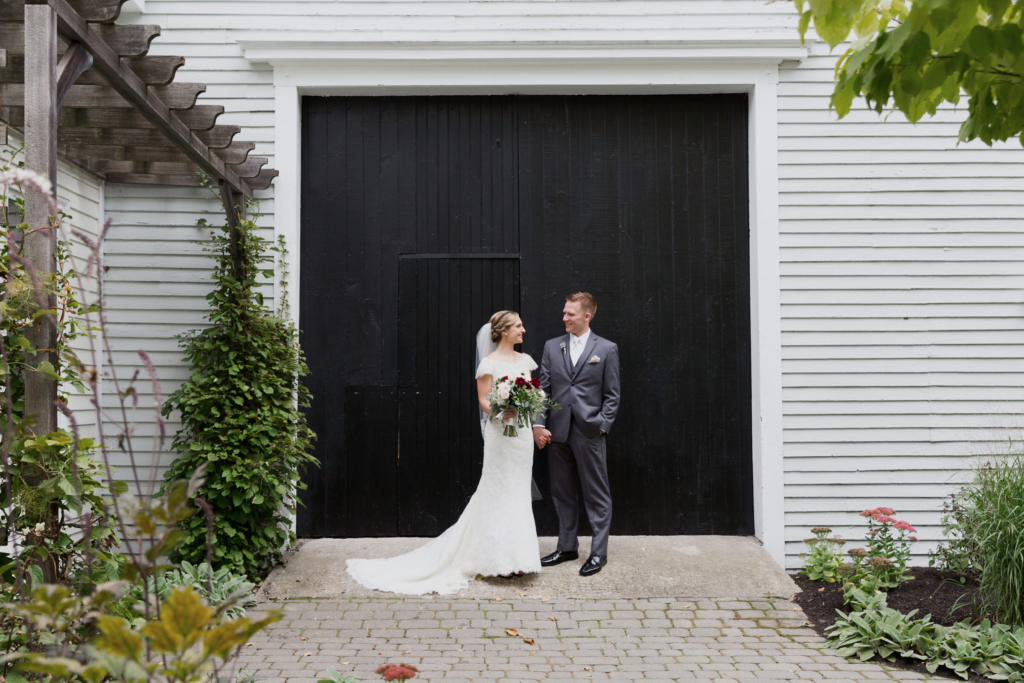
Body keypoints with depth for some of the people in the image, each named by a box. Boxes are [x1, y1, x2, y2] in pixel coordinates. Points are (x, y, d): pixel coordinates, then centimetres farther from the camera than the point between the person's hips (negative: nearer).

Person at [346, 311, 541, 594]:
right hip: (500, 433, -6)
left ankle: (518, 554, 21)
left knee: (520, 491, 10)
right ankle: (501, 558, 6)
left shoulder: (525, 360, 12)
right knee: (500, 492, -2)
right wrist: (501, 411, -28)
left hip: (523, 431, 6)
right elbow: (483, 400, -9)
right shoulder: (489, 363, -7)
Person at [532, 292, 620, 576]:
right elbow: (543, 389, 7)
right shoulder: (552, 347, 8)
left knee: (597, 495, 4)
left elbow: (612, 395, 0)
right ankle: (567, 547, 26)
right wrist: (538, 424, -2)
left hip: (589, 433, -4)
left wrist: (602, 426, -9)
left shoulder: (607, 349, 0)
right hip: (557, 433, 4)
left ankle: (598, 552, 14)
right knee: (562, 493, 13)